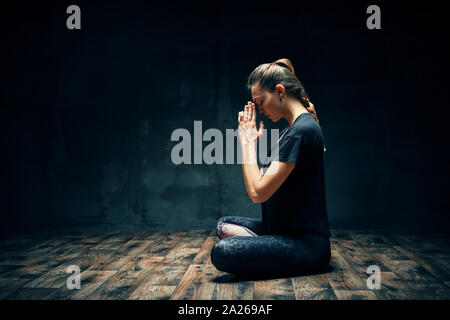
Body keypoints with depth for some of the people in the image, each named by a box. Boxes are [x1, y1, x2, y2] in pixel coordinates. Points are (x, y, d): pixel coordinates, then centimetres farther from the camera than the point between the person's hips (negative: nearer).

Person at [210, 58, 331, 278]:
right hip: (285, 229, 10)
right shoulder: (291, 129, 14)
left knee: (222, 252, -26)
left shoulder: (302, 130, -18)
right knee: (224, 225, 15)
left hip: (307, 243, -10)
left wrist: (248, 142, -10)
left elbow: (258, 193, -21)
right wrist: (250, 142, 8)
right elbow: (265, 184, 15)